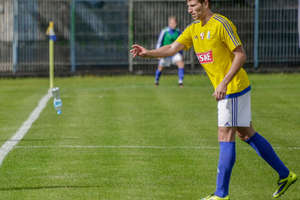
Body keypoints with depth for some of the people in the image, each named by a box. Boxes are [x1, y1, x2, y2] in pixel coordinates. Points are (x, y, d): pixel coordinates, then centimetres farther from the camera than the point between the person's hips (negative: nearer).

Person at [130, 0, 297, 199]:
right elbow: (173, 48, 6)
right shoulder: (194, 29, 10)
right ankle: (285, 175, 23)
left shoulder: (221, 24, -17)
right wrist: (147, 52, -10)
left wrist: (224, 83, -23)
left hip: (234, 88, -9)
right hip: (226, 91, 9)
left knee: (226, 138, -7)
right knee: (246, 134, 14)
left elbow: (241, 55, -17)